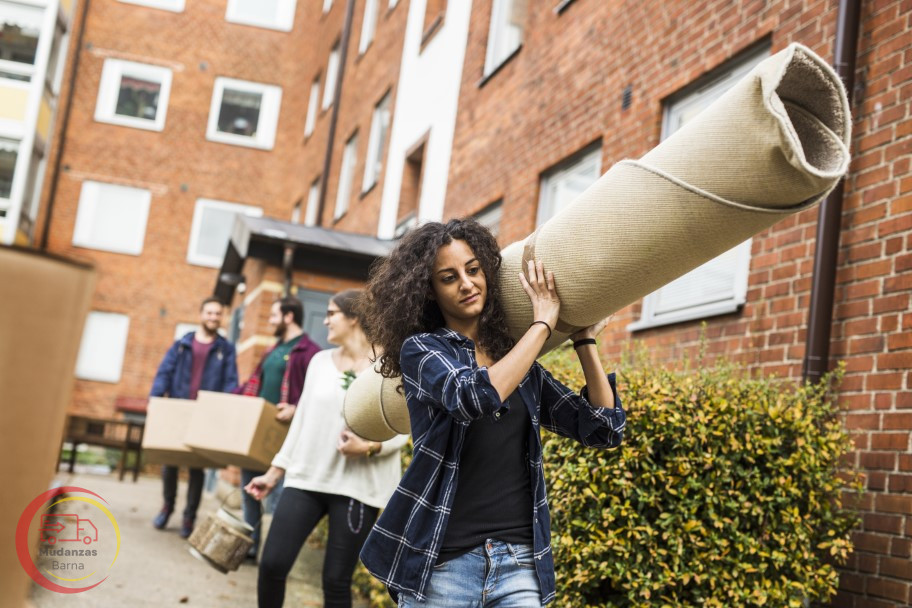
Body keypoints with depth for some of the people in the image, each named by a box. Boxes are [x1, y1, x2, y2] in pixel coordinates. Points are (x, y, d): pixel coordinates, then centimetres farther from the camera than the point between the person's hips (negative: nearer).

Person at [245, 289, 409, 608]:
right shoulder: (320, 361, 10)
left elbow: (403, 429, -5)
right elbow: (303, 420, 14)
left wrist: (370, 447, -23)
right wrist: (274, 472, 14)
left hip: (356, 485, -4)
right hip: (305, 477, 4)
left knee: (336, 580, 1)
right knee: (272, 563, -4)